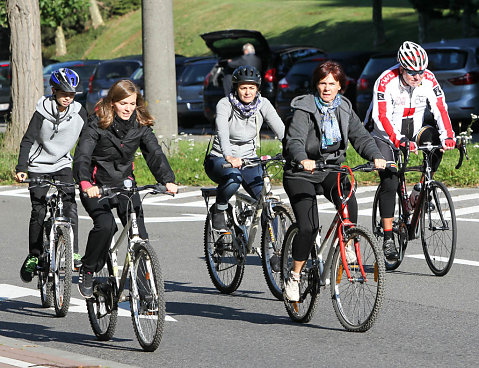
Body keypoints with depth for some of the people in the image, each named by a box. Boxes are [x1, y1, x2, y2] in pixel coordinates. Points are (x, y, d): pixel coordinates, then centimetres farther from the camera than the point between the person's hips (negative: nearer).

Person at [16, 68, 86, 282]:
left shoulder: (79, 113, -6)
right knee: (39, 212, -6)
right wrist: (21, 168, -26)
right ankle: (34, 256, 8)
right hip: (39, 167, -2)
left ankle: (73, 252, -9)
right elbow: (28, 140, -16)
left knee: (70, 208, -15)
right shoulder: (43, 111, -15)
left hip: (63, 165, 2)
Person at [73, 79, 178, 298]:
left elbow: (154, 153, -10)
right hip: (97, 186, -3)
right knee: (105, 225, -29)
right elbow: (82, 155, -23)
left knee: (140, 235, -12)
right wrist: (86, 184, -42)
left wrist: (167, 180, -29)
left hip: (124, 183, 4)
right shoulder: (98, 123, -13)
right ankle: (87, 272, -8)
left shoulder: (140, 125, -1)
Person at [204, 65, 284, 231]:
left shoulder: (263, 104, -7)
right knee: (234, 176, -38)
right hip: (219, 160, -3)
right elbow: (222, 132, -34)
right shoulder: (225, 105, -17)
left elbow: (281, 130, -18)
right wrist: (229, 157, -53)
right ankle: (218, 210, -10)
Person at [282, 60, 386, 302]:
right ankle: (294, 277, 0)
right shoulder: (304, 109, -13)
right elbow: (294, 141, -27)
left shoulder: (344, 109, 4)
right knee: (308, 227, -17)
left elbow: (360, 136, -5)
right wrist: (303, 160, -48)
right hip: (301, 174, -4)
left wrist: (376, 156, -25)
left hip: (331, 171, 4)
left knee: (349, 203, -29)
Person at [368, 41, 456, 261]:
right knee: (390, 183, -17)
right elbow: (381, 117, -30)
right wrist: (400, 141, -42)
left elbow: (440, 109, -16)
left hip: (413, 134, 4)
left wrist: (448, 136, -33)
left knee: (434, 137, -27)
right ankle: (388, 238, -12)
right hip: (385, 137, -4)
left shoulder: (428, 80, -12)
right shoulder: (386, 81, -23)